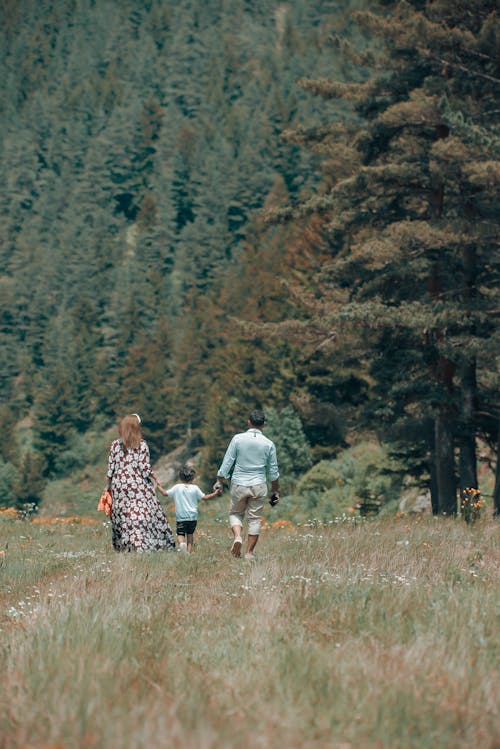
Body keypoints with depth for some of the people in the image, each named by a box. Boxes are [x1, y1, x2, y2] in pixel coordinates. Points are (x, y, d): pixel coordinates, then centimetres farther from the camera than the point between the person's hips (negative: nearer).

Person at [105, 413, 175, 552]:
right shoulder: (142, 445, -7)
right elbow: (145, 468, -9)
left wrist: (109, 487, 13)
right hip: (139, 487, -3)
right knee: (142, 515, 0)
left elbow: (110, 468, 3)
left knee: (122, 516, 8)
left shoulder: (115, 445, 1)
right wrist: (156, 479, 6)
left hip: (119, 487, 3)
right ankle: (141, 544, -10)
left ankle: (124, 545, 6)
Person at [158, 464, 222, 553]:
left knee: (180, 534, 1)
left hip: (181, 517, -2)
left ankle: (182, 543, -30)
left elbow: (165, 493, 4)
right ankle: (189, 551, 10)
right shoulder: (195, 488, 1)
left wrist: (159, 487, 23)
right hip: (193, 517, 2)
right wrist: (215, 494, 19)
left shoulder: (177, 488, -2)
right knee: (190, 534, 17)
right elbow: (204, 497, 7)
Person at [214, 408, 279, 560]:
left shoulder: (238, 439, -5)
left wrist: (219, 481, 6)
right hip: (258, 485, 0)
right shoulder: (269, 444, -1)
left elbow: (227, 462, -4)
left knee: (235, 513, 18)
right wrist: (275, 490, 17)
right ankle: (249, 552, 7)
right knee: (255, 518, 8)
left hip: (238, 484, 0)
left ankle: (237, 536, -9)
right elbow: (273, 470, 6)